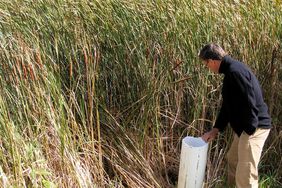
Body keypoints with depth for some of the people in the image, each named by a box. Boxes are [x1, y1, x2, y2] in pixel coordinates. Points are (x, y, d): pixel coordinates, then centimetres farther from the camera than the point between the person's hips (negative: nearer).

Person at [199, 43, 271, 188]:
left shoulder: (235, 71, -20)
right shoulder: (231, 70, 14)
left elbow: (249, 103, -25)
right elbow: (228, 104, 19)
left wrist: (249, 129, -20)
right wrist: (216, 129, 19)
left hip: (254, 128, -11)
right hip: (244, 127, 11)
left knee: (245, 176, -6)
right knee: (233, 159, 27)